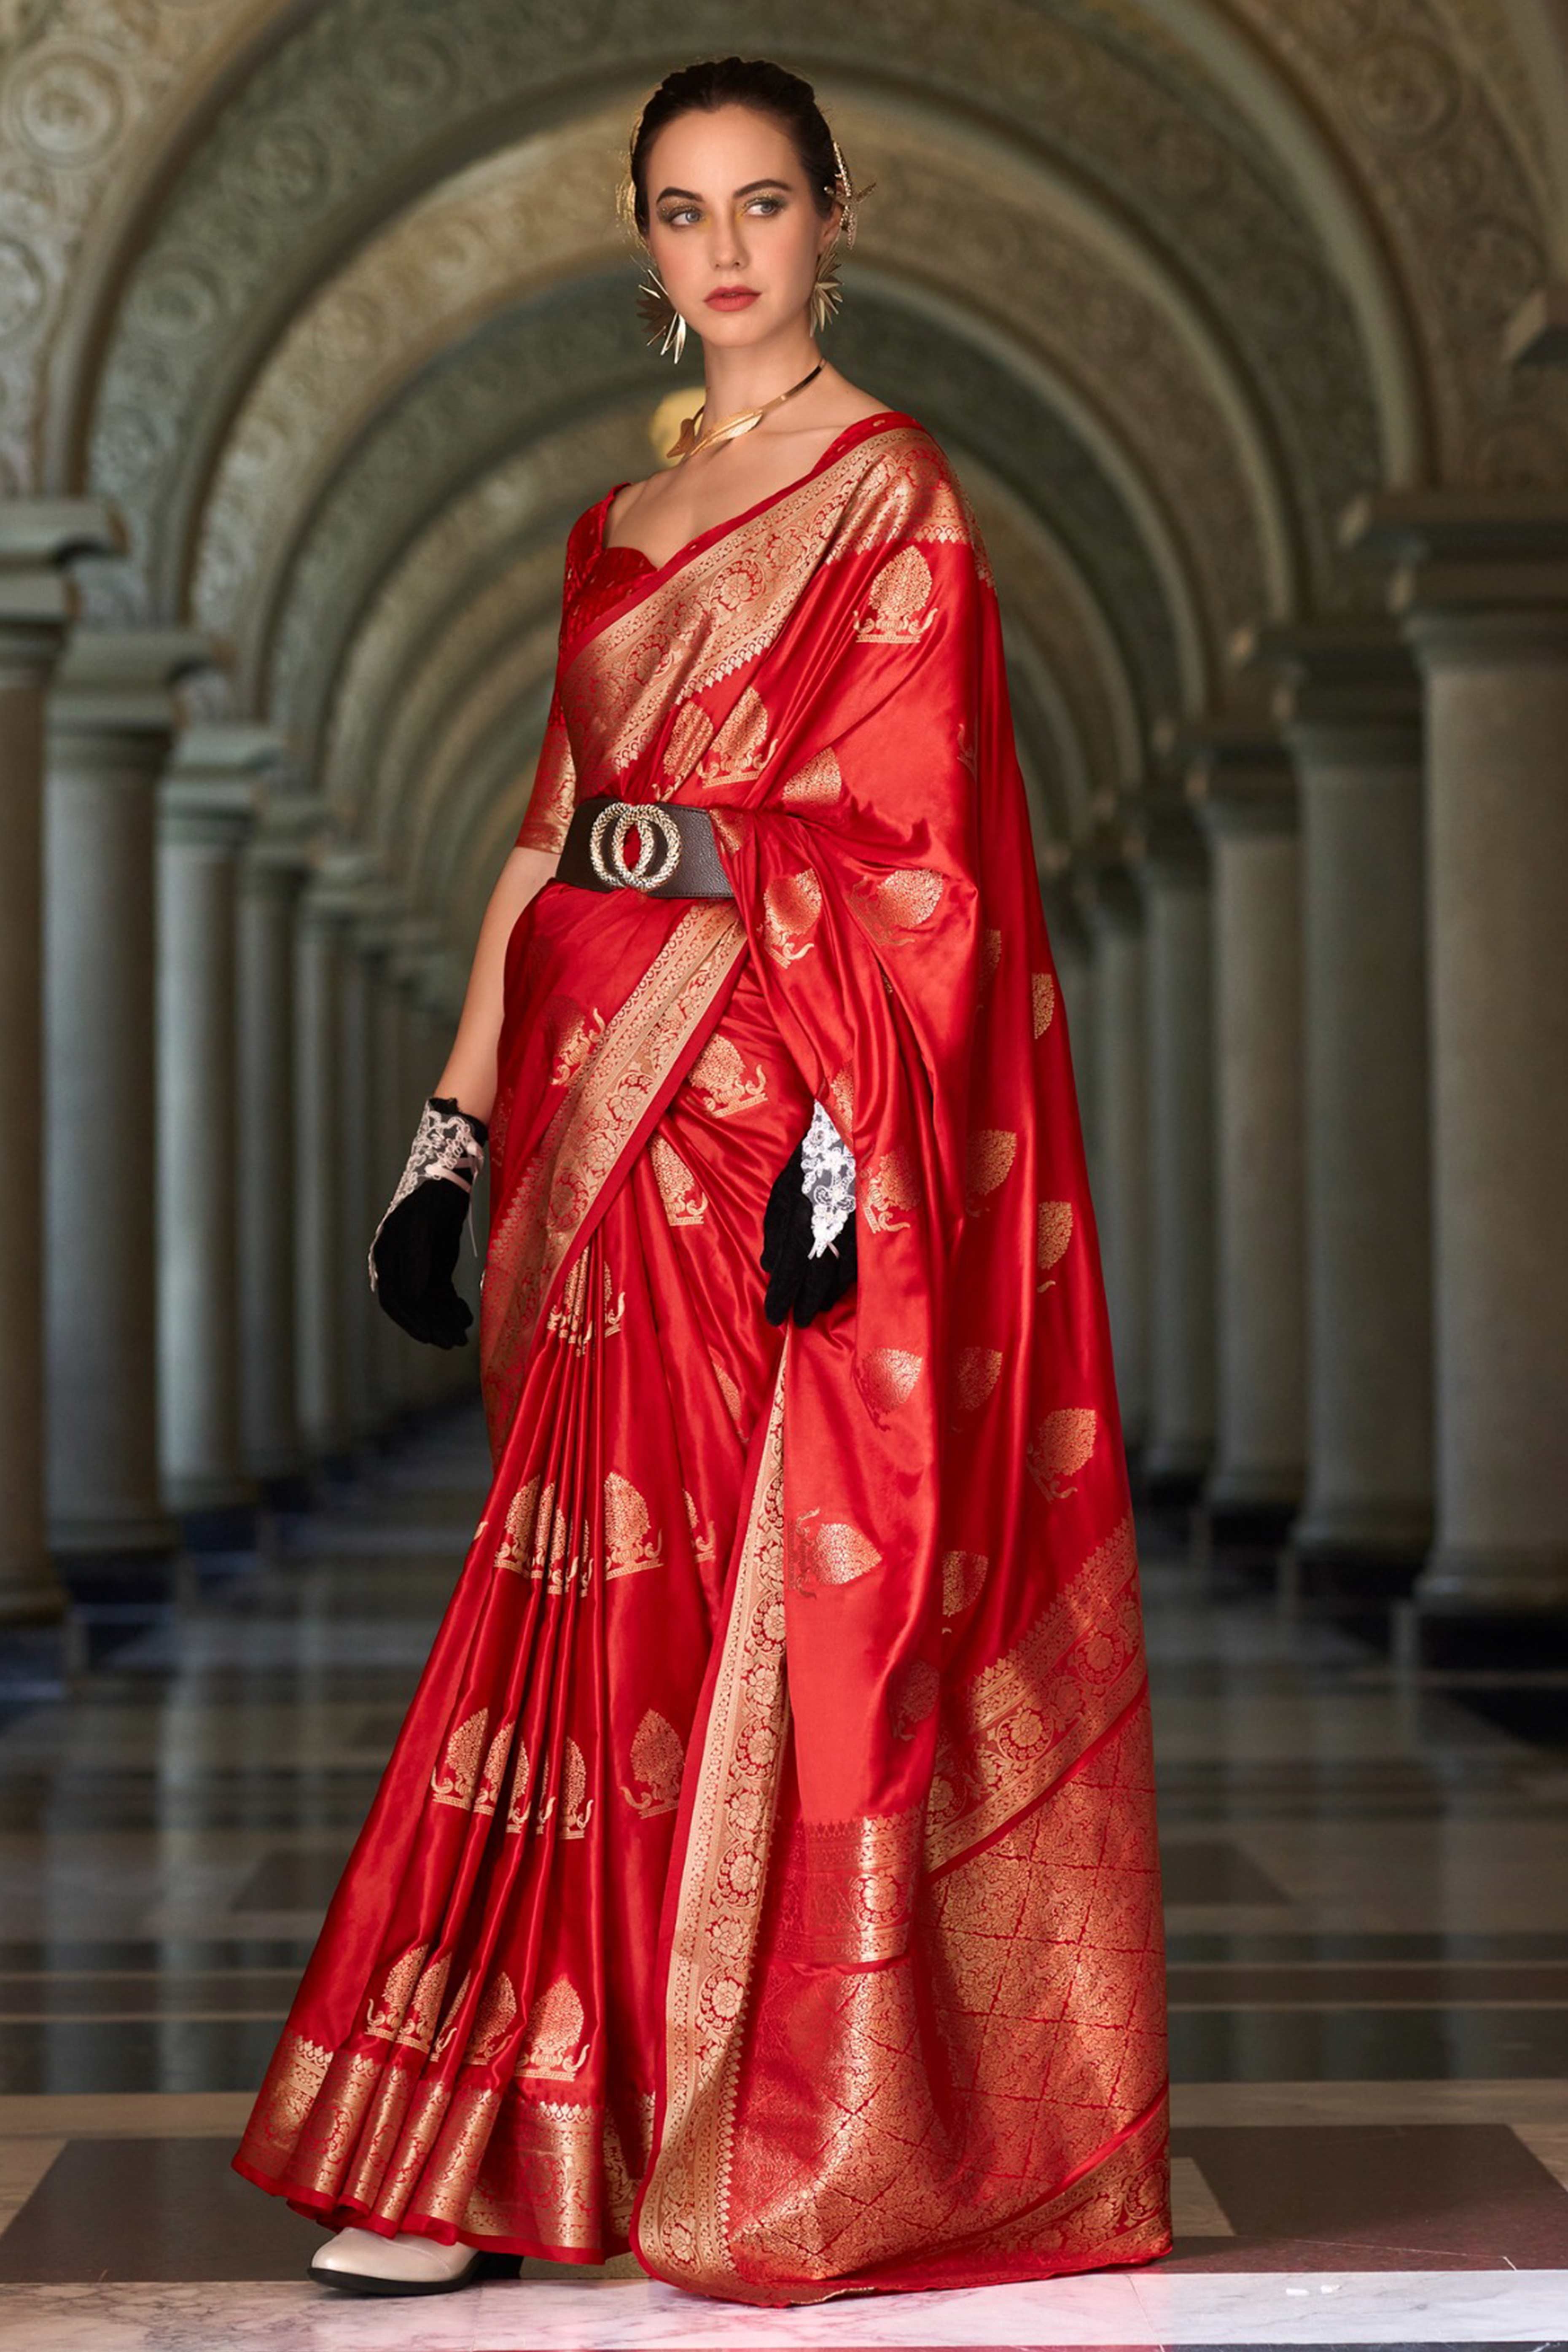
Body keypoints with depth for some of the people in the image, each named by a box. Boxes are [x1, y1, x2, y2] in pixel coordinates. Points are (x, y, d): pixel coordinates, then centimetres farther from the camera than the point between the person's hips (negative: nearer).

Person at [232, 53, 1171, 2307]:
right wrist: (454, 1125, 12)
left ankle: (799, 2143, 4)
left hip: (780, 1135, -6)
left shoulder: (894, 494, -3)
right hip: (618, 1151, 6)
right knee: (601, 1616, 5)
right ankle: (495, 2143, 8)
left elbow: (907, 855, -10)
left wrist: (842, 1141, -19)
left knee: (777, 1609, -5)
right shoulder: (620, 533, 18)